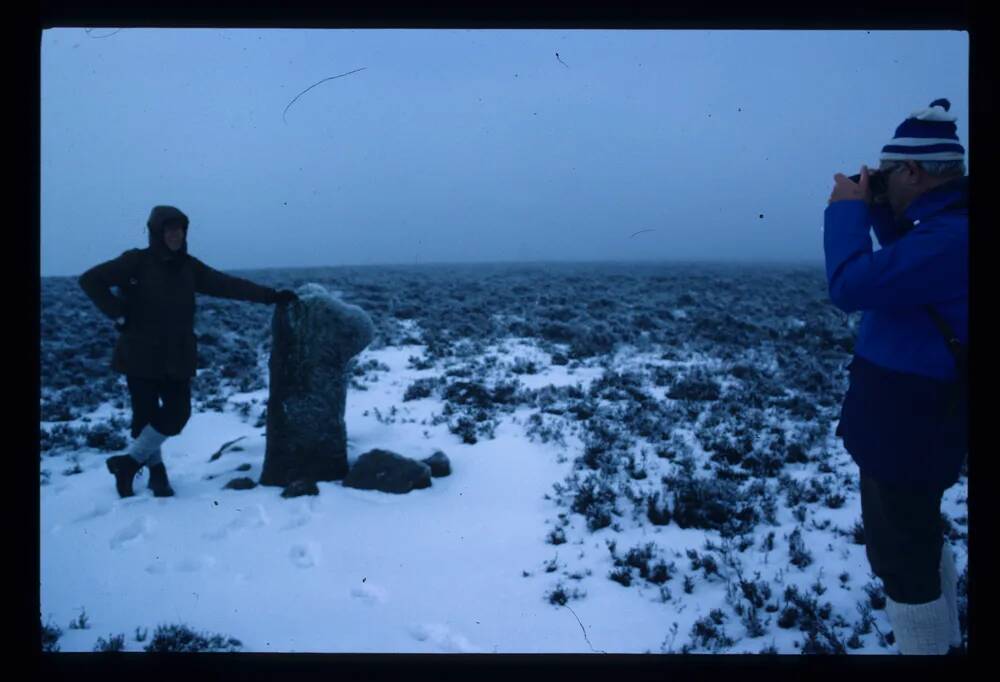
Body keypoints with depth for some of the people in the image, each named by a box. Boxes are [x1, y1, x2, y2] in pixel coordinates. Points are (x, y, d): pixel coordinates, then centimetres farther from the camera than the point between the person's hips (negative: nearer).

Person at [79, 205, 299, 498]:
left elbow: (228, 285, 0)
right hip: (141, 356, -4)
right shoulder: (137, 261, -7)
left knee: (178, 413, 0)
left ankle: (129, 462, 19)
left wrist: (269, 295, -8)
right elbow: (90, 279, -8)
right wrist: (119, 315, -12)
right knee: (146, 416, 1)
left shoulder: (188, 266, 6)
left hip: (177, 358, 4)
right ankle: (156, 471, 21)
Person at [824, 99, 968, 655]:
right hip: (914, 416, 11)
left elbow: (852, 286, -30)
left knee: (899, 555, 3)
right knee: (920, 539, 26)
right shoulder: (947, 221, 5)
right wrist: (878, 210, 8)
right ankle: (945, 641, 43)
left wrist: (849, 209, -16)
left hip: (908, 424, -11)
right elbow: (905, 266, 25)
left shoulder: (951, 235, -27)